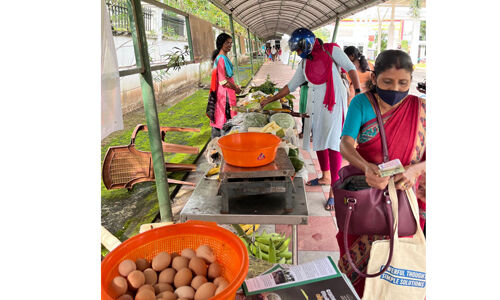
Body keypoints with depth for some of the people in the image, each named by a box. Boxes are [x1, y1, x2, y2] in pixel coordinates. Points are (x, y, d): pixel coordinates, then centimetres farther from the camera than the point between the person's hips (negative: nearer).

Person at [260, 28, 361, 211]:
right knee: (318, 141, 11)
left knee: (333, 143, -9)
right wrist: (271, 99, 16)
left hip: (333, 103, -6)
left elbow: (350, 68, 0)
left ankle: (334, 190, -4)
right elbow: (291, 85, 17)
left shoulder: (331, 50, 0)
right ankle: (326, 177, 31)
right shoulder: (304, 63, 14)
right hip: (315, 105, 6)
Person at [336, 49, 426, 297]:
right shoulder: (361, 103, -8)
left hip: (404, 194, 0)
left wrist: (414, 169, -28)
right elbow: (345, 143, -18)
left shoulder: (420, 108, -4)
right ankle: (354, 293, 40)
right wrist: (366, 166, -38)